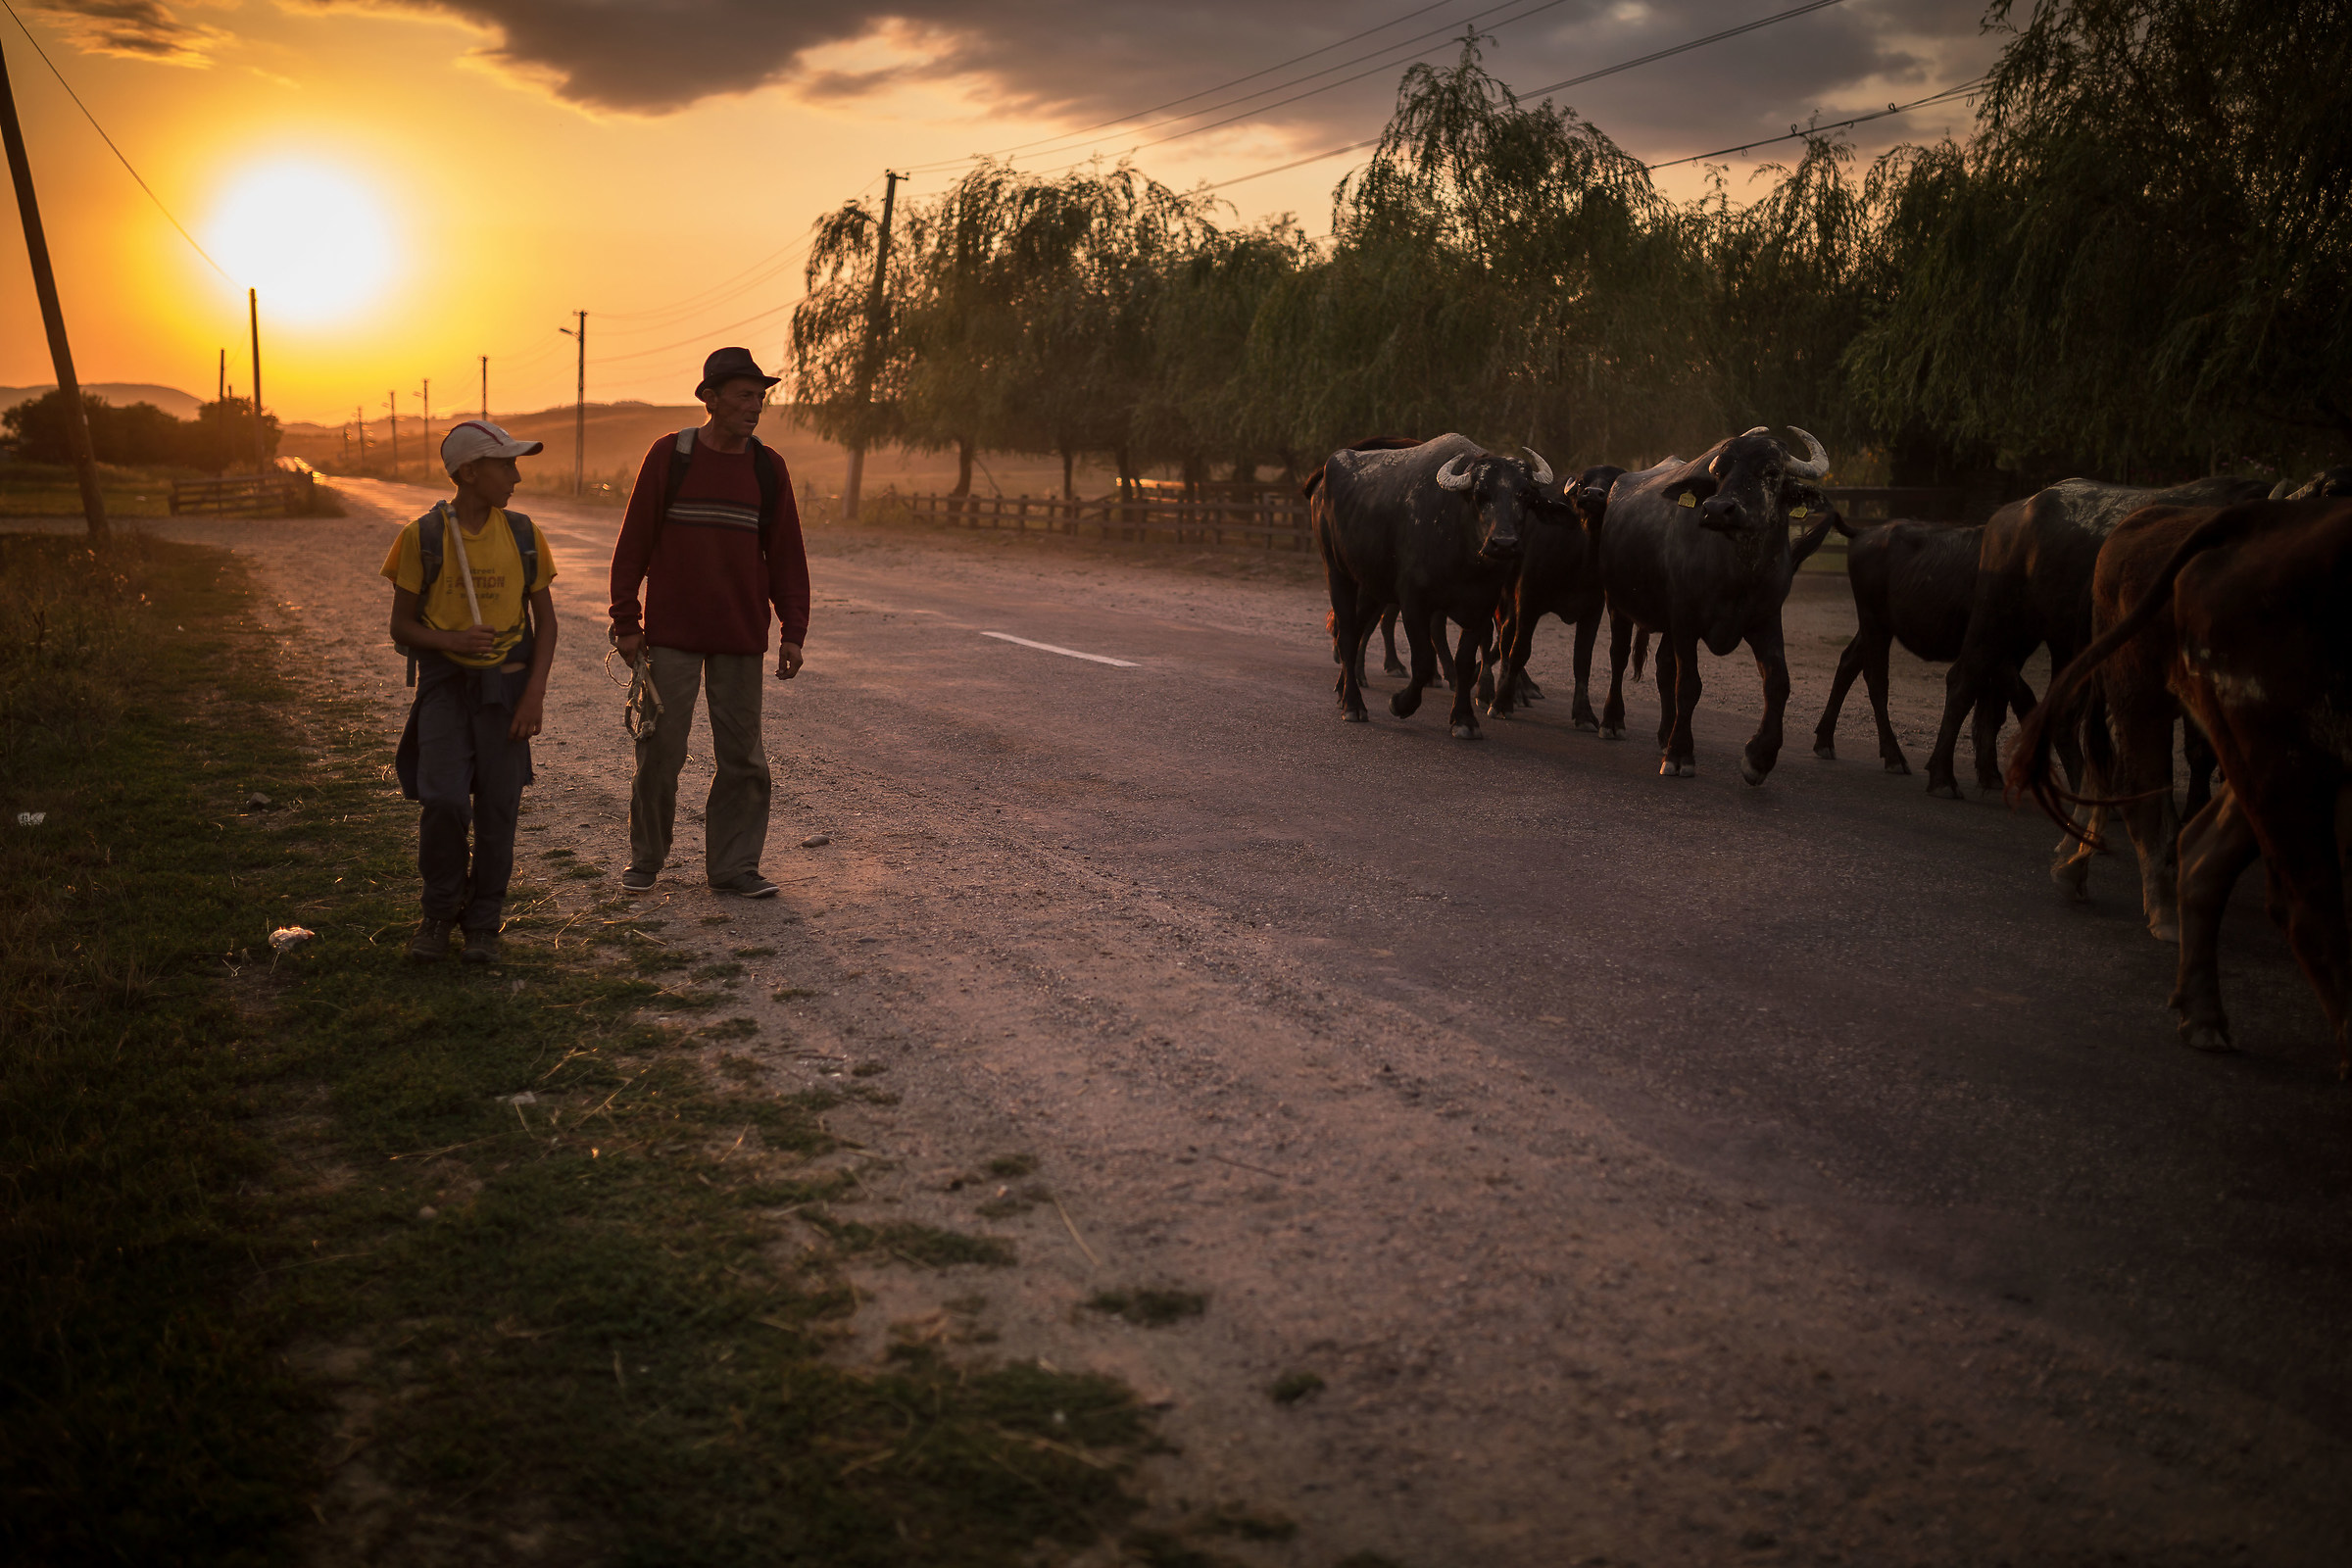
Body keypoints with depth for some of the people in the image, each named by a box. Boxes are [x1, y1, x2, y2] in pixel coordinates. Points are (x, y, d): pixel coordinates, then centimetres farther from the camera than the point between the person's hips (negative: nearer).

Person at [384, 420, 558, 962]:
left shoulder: (523, 535, 3)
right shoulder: (423, 537, -4)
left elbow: (545, 620, 8)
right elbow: (401, 626, 1)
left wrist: (535, 692, -5)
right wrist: (453, 641, -19)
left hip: (506, 684, 2)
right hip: (444, 682, -2)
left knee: (497, 808, -1)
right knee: (443, 800, -16)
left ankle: (483, 923, 16)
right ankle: (440, 911, 8)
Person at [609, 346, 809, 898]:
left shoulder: (768, 469, 5)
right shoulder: (669, 456, -2)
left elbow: (786, 556, 9)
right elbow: (633, 542, 1)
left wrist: (792, 632, 2)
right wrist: (626, 622, -2)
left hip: (741, 642, 2)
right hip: (671, 636, -2)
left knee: (743, 758, 3)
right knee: (661, 750, 3)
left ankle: (732, 865, 14)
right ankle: (645, 859, 19)